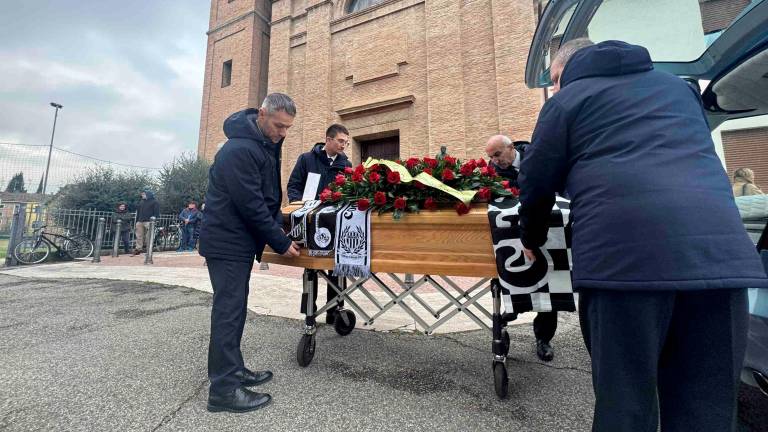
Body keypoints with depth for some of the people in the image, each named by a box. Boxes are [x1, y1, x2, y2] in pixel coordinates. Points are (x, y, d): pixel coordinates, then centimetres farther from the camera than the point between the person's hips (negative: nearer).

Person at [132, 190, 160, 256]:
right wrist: (137, 221, 16)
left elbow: (157, 212, -4)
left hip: (148, 222, -6)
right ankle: (138, 248, 6)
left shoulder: (155, 202, 3)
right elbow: (138, 212, 23)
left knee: (148, 236, -7)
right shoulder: (141, 202, 21)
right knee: (139, 236, 3)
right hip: (140, 221, 6)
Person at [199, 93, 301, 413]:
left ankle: (234, 370, 28)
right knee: (229, 310, -4)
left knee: (234, 308, 14)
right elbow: (250, 206, -23)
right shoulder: (239, 150, -21)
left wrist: (279, 229, 7)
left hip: (241, 240, 9)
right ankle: (224, 389, 8)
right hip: (227, 241, -9)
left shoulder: (267, 144, 10)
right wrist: (281, 243, -16)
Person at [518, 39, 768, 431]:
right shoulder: (678, 86, 29)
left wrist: (531, 240, 26)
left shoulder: (567, 99, 13)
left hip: (623, 251, -5)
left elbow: (537, 182, 10)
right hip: (719, 245, 6)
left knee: (624, 400, 7)